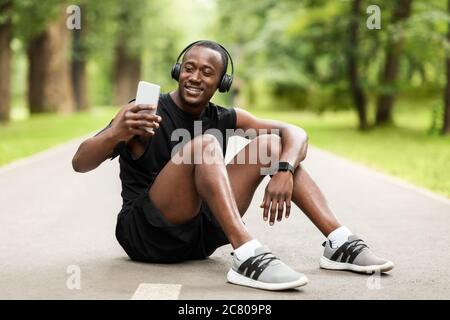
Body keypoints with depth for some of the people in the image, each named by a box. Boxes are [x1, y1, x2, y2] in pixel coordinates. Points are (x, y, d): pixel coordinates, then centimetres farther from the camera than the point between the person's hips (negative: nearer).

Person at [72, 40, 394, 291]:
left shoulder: (225, 118, 5)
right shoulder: (146, 113, -10)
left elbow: (296, 133, -1)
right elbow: (80, 163, -19)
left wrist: (284, 171, -23)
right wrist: (116, 134, -40)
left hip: (200, 234, 6)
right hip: (147, 235, -6)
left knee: (270, 143, -1)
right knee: (205, 144, -28)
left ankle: (339, 243, -9)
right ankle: (247, 257, -41)